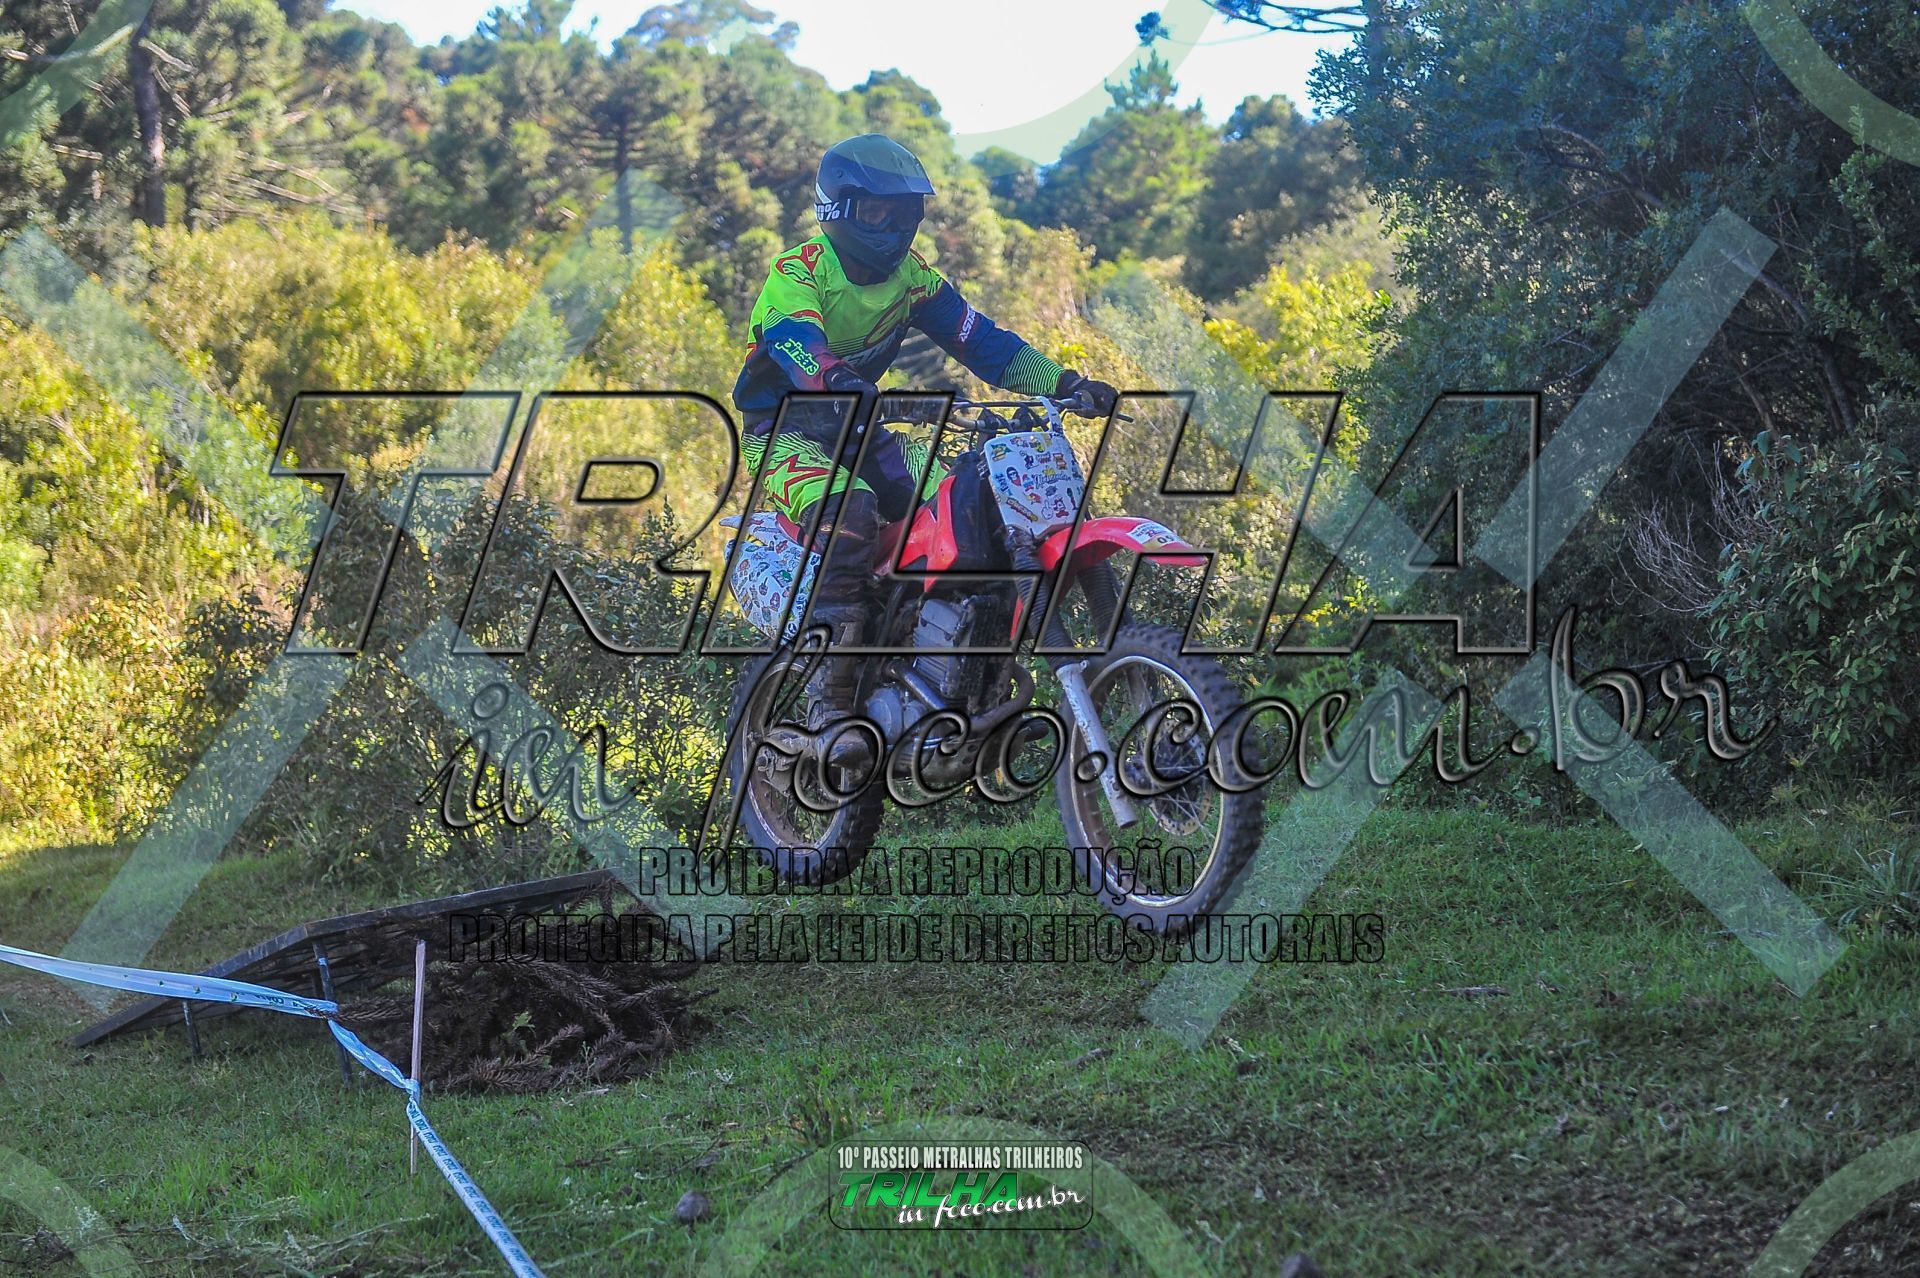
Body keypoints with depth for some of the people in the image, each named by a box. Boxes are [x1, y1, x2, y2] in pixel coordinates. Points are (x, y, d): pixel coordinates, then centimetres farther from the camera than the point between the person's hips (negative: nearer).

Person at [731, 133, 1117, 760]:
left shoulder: (910, 275, 5)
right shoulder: (797, 273, -15)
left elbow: (980, 341, 1)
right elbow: (798, 347, -34)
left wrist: (1064, 383, -13)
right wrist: (846, 386, -56)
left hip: (859, 428, 7)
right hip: (783, 430, -6)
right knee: (848, 509, -36)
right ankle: (830, 697, -35)